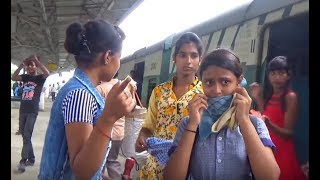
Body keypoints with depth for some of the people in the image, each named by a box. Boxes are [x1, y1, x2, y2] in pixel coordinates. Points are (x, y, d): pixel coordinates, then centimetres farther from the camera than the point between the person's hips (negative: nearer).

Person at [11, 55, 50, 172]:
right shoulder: (26, 77, 12)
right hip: (22, 110, 6)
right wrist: (21, 65, -7)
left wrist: (36, 60, -21)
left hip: (32, 111, -6)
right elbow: (13, 77, -1)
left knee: (27, 136, -12)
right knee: (25, 136, 11)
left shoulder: (39, 78, -2)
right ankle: (31, 159, 21)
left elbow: (47, 73, -23)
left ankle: (23, 161, -9)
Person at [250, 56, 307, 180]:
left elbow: (289, 132, -15)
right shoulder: (269, 95, 6)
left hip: (281, 152, -6)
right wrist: (258, 99, 3)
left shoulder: (291, 96, -13)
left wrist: (268, 124, -33)